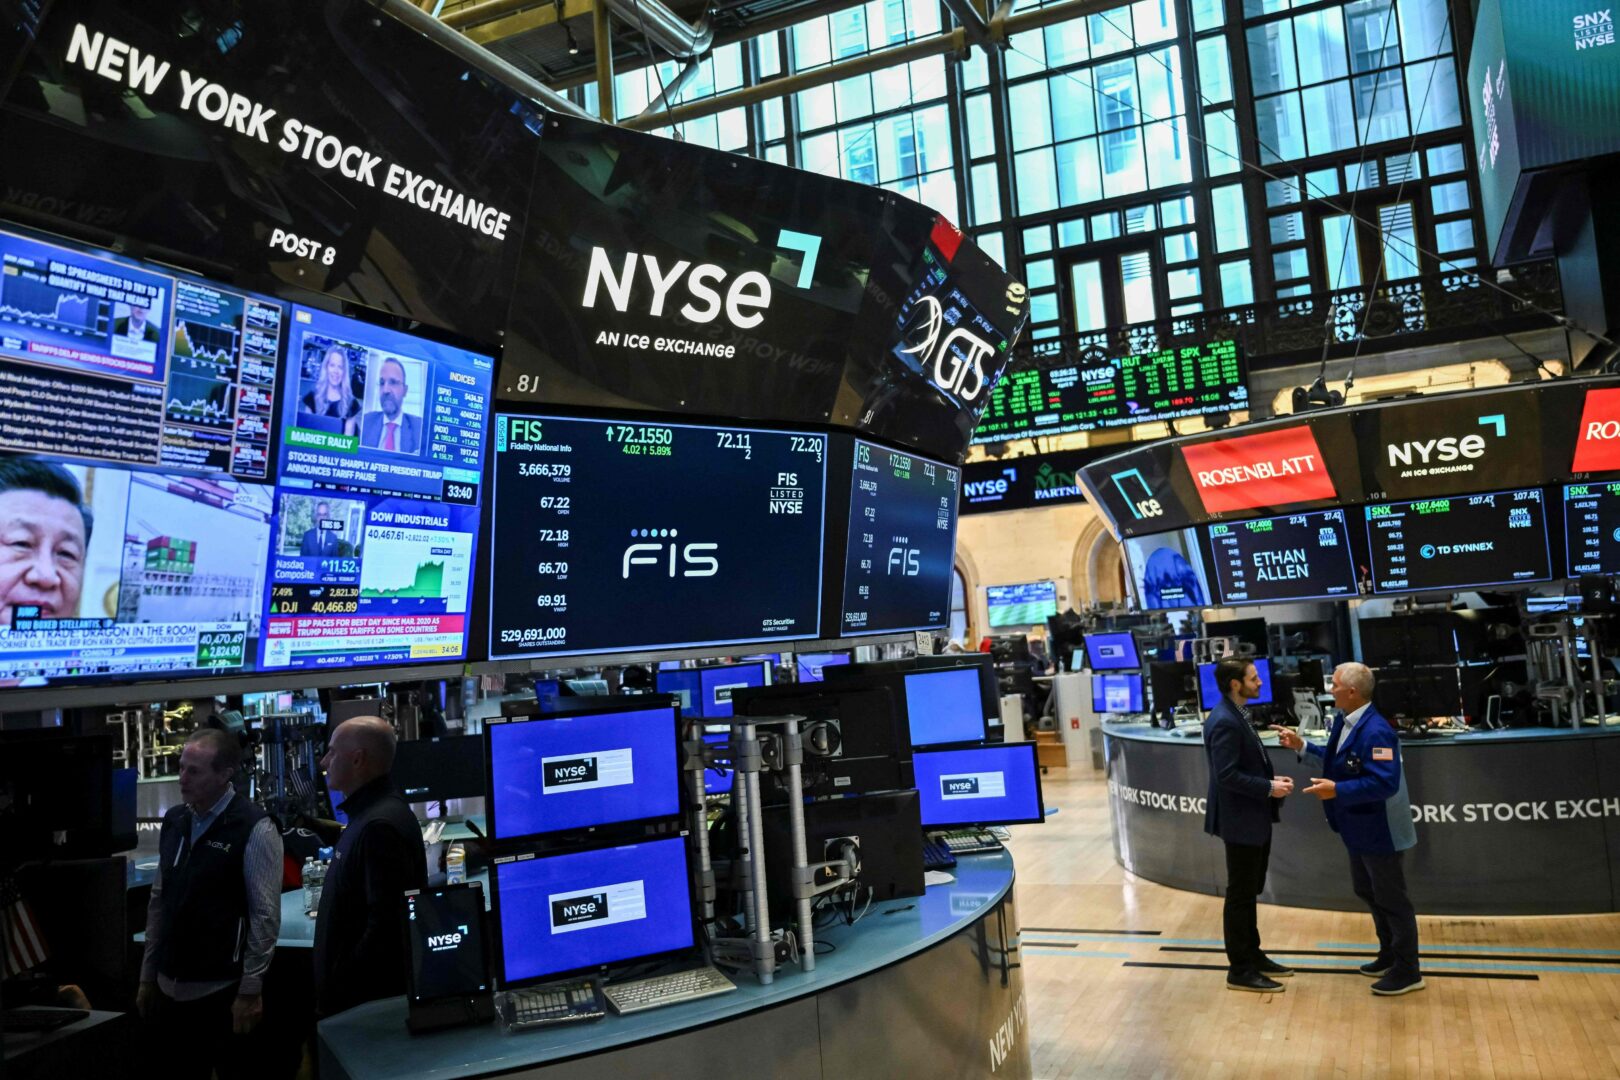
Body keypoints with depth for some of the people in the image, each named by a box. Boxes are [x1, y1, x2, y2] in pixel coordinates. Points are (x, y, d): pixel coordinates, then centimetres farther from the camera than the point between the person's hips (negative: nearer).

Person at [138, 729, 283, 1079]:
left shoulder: (255, 829, -14)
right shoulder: (173, 821, 6)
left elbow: (265, 915, -14)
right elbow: (158, 902, 12)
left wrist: (251, 990, -13)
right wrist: (147, 976, 13)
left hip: (223, 993, -6)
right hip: (170, 990, 6)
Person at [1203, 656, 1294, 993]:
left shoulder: (1238, 715, 9)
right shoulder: (1224, 722, -23)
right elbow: (1227, 775, -26)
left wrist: (1273, 778, 1)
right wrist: (1269, 788, -19)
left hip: (1254, 819, 10)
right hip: (1240, 821, -10)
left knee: (1249, 892, 20)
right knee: (1240, 895, 1)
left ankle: (1252, 956, 33)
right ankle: (1239, 971, 12)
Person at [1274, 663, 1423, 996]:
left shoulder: (1375, 731, -29)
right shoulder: (1345, 720, 2)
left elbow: (1385, 782, -33)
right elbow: (1338, 758, 15)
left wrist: (1337, 790, -33)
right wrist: (1302, 746, 12)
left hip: (1378, 830, -10)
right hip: (1359, 828, 10)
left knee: (1391, 899, 5)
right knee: (1366, 890, 23)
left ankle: (1407, 971, 20)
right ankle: (1390, 955, 40)